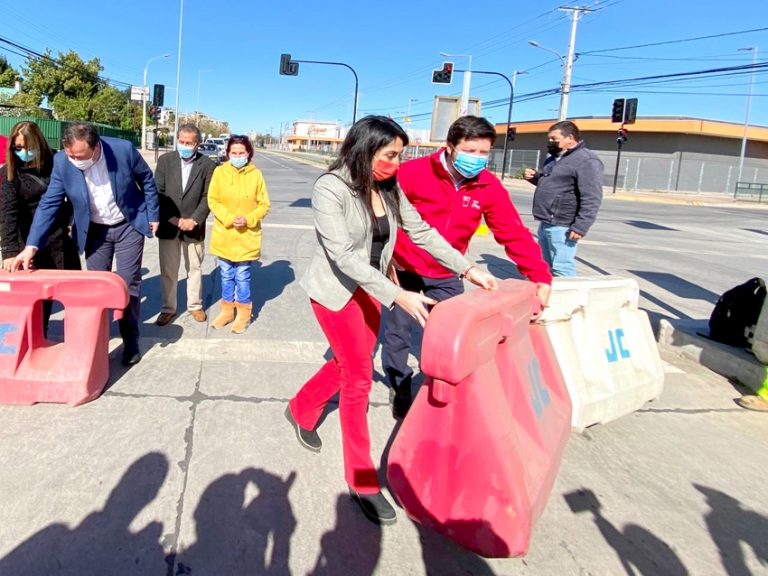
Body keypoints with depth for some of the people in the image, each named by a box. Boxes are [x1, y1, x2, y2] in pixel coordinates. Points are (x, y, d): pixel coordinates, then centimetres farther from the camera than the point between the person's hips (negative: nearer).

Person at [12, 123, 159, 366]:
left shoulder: (124, 149, -23)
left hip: (129, 225, -2)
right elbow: (49, 204, -13)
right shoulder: (62, 162, -18)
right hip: (94, 230, 2)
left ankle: (131, 342, 12)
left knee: (128, 284, 0)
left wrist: (152, 215, -3)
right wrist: (31, 245, -20)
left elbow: (147, 180, -6)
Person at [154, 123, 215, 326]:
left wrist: (194, 220, -15)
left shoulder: (207, 164, -3)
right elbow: (158, 192, -2)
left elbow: (208, 197, -5)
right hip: (168, 226, 1)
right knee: (168, 270, 8)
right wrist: (170, 218, -13)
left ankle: (195, 305, 28)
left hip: (194, 227, -1)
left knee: (195, 268, 12)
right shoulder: (165, 160, 0)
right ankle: (168, 308, 21)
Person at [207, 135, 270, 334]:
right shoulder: (219, 172, -4)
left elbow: (264, 204, -1)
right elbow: (213, 200, -3)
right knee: (226, 276, 14)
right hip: (224, 234, 2)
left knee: (243, 277, 6)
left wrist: (248, 219, -16)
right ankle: (227, 310, 30)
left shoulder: (256, 174, -4)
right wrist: (229, 218, -17)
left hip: (247, 236, -1)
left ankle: (244, 313, 22)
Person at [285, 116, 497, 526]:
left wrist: (467, 268, -5)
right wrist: (398, 296, -36)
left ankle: (301, 410, 46)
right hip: (335, 292, -7)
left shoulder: (390, 189, -3)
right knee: (358, 376, -4)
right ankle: (362, 480, 9)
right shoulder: (330, 190, -23)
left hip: (371, 289, 7)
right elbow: (345, 256, -29)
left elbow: (421, 232, 3)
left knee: (349, 363, 17)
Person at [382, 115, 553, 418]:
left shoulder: (489, 187, -10)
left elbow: (514, 234, -10)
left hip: (446, 276, 3)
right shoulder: (413, 172, -20)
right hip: (404, 268, -2)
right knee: (398, 330, 8)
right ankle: (400, 387, 31)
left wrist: (541, 277, -17)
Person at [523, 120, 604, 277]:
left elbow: (591, 199, -20)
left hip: (561, 226, -10)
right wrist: (535, 177, 12)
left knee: (561, 268, -9)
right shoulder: (555, 158, 17)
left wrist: (580, 227, -24)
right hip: (545, 223, 10)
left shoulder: (586, 161, -13)